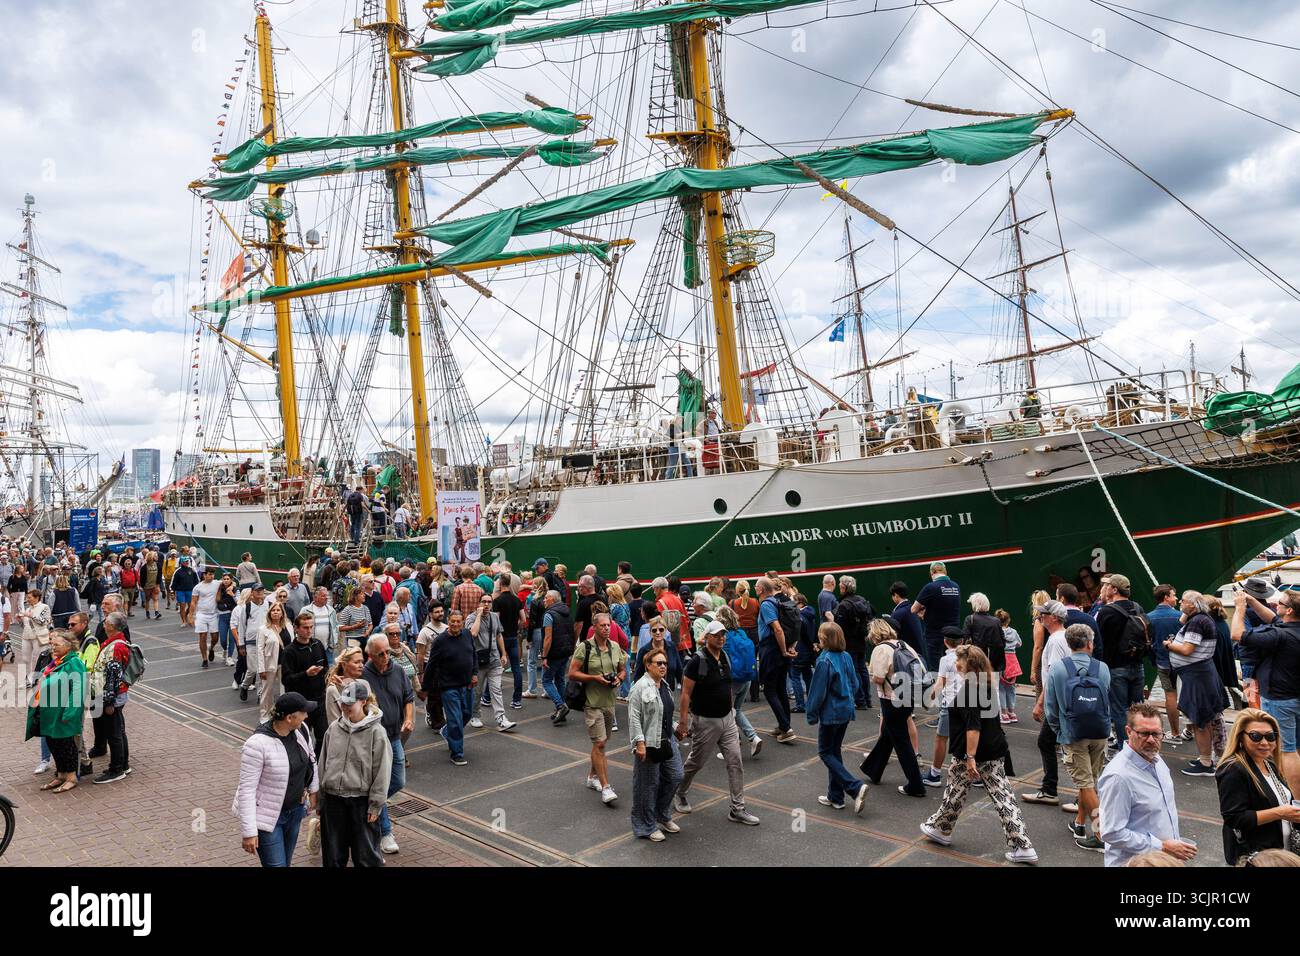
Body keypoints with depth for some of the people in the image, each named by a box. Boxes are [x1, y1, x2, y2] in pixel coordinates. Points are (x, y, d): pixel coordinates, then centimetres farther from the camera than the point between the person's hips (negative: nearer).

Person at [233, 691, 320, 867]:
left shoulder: (300, 730, -8)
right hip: (267, 816, -6)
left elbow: (310, 758, 13)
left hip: (295, 810, 7)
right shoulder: (257, 744, -27)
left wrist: (313, 790, 18)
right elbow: (246, 790, -23)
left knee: (285, 862, 19)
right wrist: (249, 832, -21)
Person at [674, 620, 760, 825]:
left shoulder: (725, 657, 5)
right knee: (695, 763, 10)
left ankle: (738, 809, 10)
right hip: (705, 721, -6)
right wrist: (682, 723, -19)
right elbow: (686, 694, -17)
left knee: (735, 763, 3)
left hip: (727, 719, 6)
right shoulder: (697, 660, -17)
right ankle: (679, 795, 34)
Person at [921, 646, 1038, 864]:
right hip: (995, 751, 8)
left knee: (955, 791, 12)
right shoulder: (987, 686, 7)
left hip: (971, 752, -8)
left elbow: (973, 727, -26)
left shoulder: (968, 690, -20)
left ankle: (940, 830, 31)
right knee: (1002, 796, 7)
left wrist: (970, 758, -26)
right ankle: (1022, 846, 3)